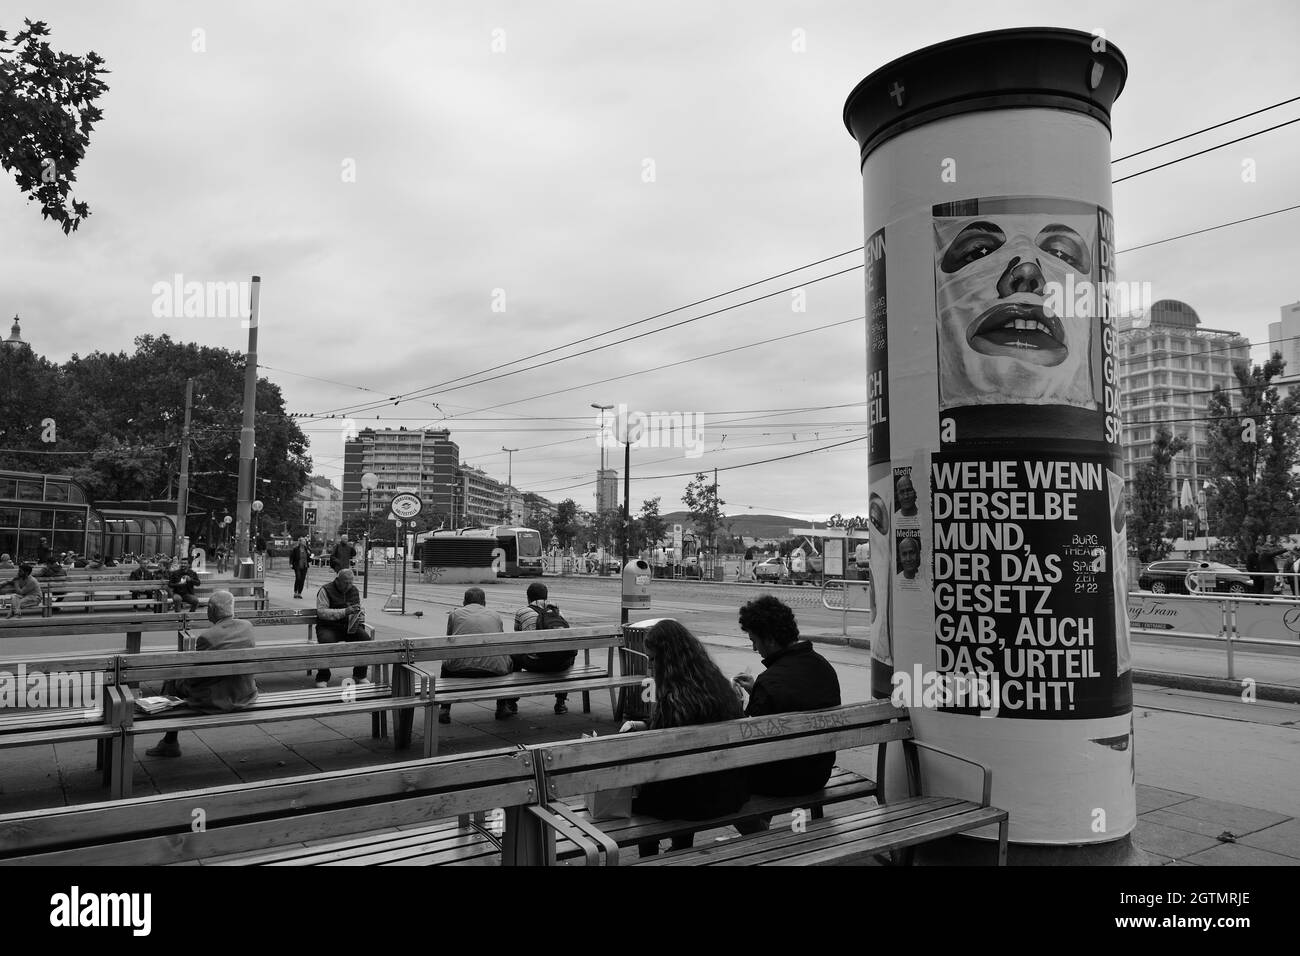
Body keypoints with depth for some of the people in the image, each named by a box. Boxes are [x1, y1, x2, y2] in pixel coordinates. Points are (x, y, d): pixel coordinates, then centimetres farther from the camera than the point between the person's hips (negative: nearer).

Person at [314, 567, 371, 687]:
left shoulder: (354, 590, 12)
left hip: (349, 626, 5)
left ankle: (359, 675, -7)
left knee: (365, 638, -21)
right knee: (327, 642, -36)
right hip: (328, 627, -4)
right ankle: (322, 678, -18)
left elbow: (359, 610, 23)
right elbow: (321, 612, -18)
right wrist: (345, 612, -27)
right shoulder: (326, 590, -6)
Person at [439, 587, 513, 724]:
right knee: (507, 659, 34)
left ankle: (444, 710, 29)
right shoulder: (495, 615, 20)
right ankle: (502, 707, 32)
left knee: (446, 665, 34)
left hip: (460, 669, 0)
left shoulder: (455, 613, 17)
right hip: (494, 670, 0)